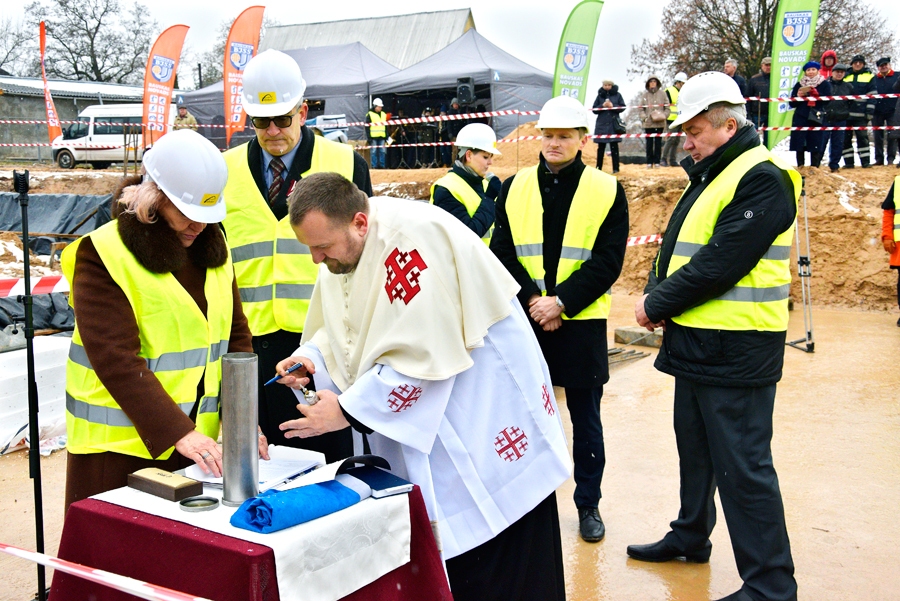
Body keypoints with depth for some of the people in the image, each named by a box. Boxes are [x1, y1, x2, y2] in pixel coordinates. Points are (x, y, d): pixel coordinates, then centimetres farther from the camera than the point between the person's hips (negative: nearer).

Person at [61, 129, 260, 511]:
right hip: (121, 446, -5)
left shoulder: (212, 245, 8)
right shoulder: (104, 256, -12)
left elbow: (235, 335, 8)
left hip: (198, 438, 5)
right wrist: (177, 433, -25)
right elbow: (116, 361, -19)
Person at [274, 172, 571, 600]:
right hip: (419, 409, 8)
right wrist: (312, 359, -9)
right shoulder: (342, 248, 0)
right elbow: (349, 328, 12)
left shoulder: (411, 238, -27)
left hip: (486, 414, -8)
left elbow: (422, 356, -28)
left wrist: (346, 410, -22)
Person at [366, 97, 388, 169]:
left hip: (382, 137, 5)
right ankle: (374, 166, -2)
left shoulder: (384, 114, 16)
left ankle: (382, 165, 8)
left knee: (382, 151, 4)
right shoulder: (369, 114, 1)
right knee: (374, 151, -4)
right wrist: (368, 136, -8)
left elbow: (386, 126, 21)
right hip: (373, 136, -4)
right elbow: (367, 126, -1)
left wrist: (386, 135, 13)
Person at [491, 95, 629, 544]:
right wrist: (531, 299, -12)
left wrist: (561, 302, -16)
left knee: (585, 419, 9)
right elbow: (502, 253, 1)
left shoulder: (607, 192, -2)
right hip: (524, 321, 2)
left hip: (581, 324, -2)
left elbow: (607, 262, -7)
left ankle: (588, 505, 23)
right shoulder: (514, 188, 5)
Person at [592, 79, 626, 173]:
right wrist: (602, 106, -13)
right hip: (601, 124, 1)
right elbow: (594, 109, 5)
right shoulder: (600, 95, 7)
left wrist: (613, 106, -14)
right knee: (601, 147, 5)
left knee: (614, 146, -2)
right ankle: (598, 167, 12)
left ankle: (616, 168, 0)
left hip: (614, 124, -1)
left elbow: (623, 107, 2)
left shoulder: (617, 95, 4)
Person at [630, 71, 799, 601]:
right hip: (696, 340, 10)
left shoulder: (762, 178, -16)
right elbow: (676, 247, 16)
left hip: (735, 350, -10)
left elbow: (721, 263, -23)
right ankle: (692, 535, 40)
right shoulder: (710, 176, 16)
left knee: (743, 465, -4)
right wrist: (657, 295, -2)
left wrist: (658, 304, -14)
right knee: (696, 446, 22)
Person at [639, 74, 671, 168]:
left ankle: (657, 161, 7)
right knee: (649, 143, 2)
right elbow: (641, 108, 7)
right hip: (648, 123, 1)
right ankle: (649, 162, 7)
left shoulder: (662, 94, 4)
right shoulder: (644, 94, 7)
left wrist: (663, 116, -10)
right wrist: (644, 117, -8)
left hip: (660, 123, 0)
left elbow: (667, 108, 5)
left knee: (658, 142, 2)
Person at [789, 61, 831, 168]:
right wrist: (798, 97, -9)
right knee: (799, 145, -1)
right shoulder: (799, 85, 11)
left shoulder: (825, 84, 6)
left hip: (817, 118, -2)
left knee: (816, 145, -3)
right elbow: (792, 103, 11)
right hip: (800, 118, 2)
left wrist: (817, 94, -18)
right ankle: (800, 168, 7)